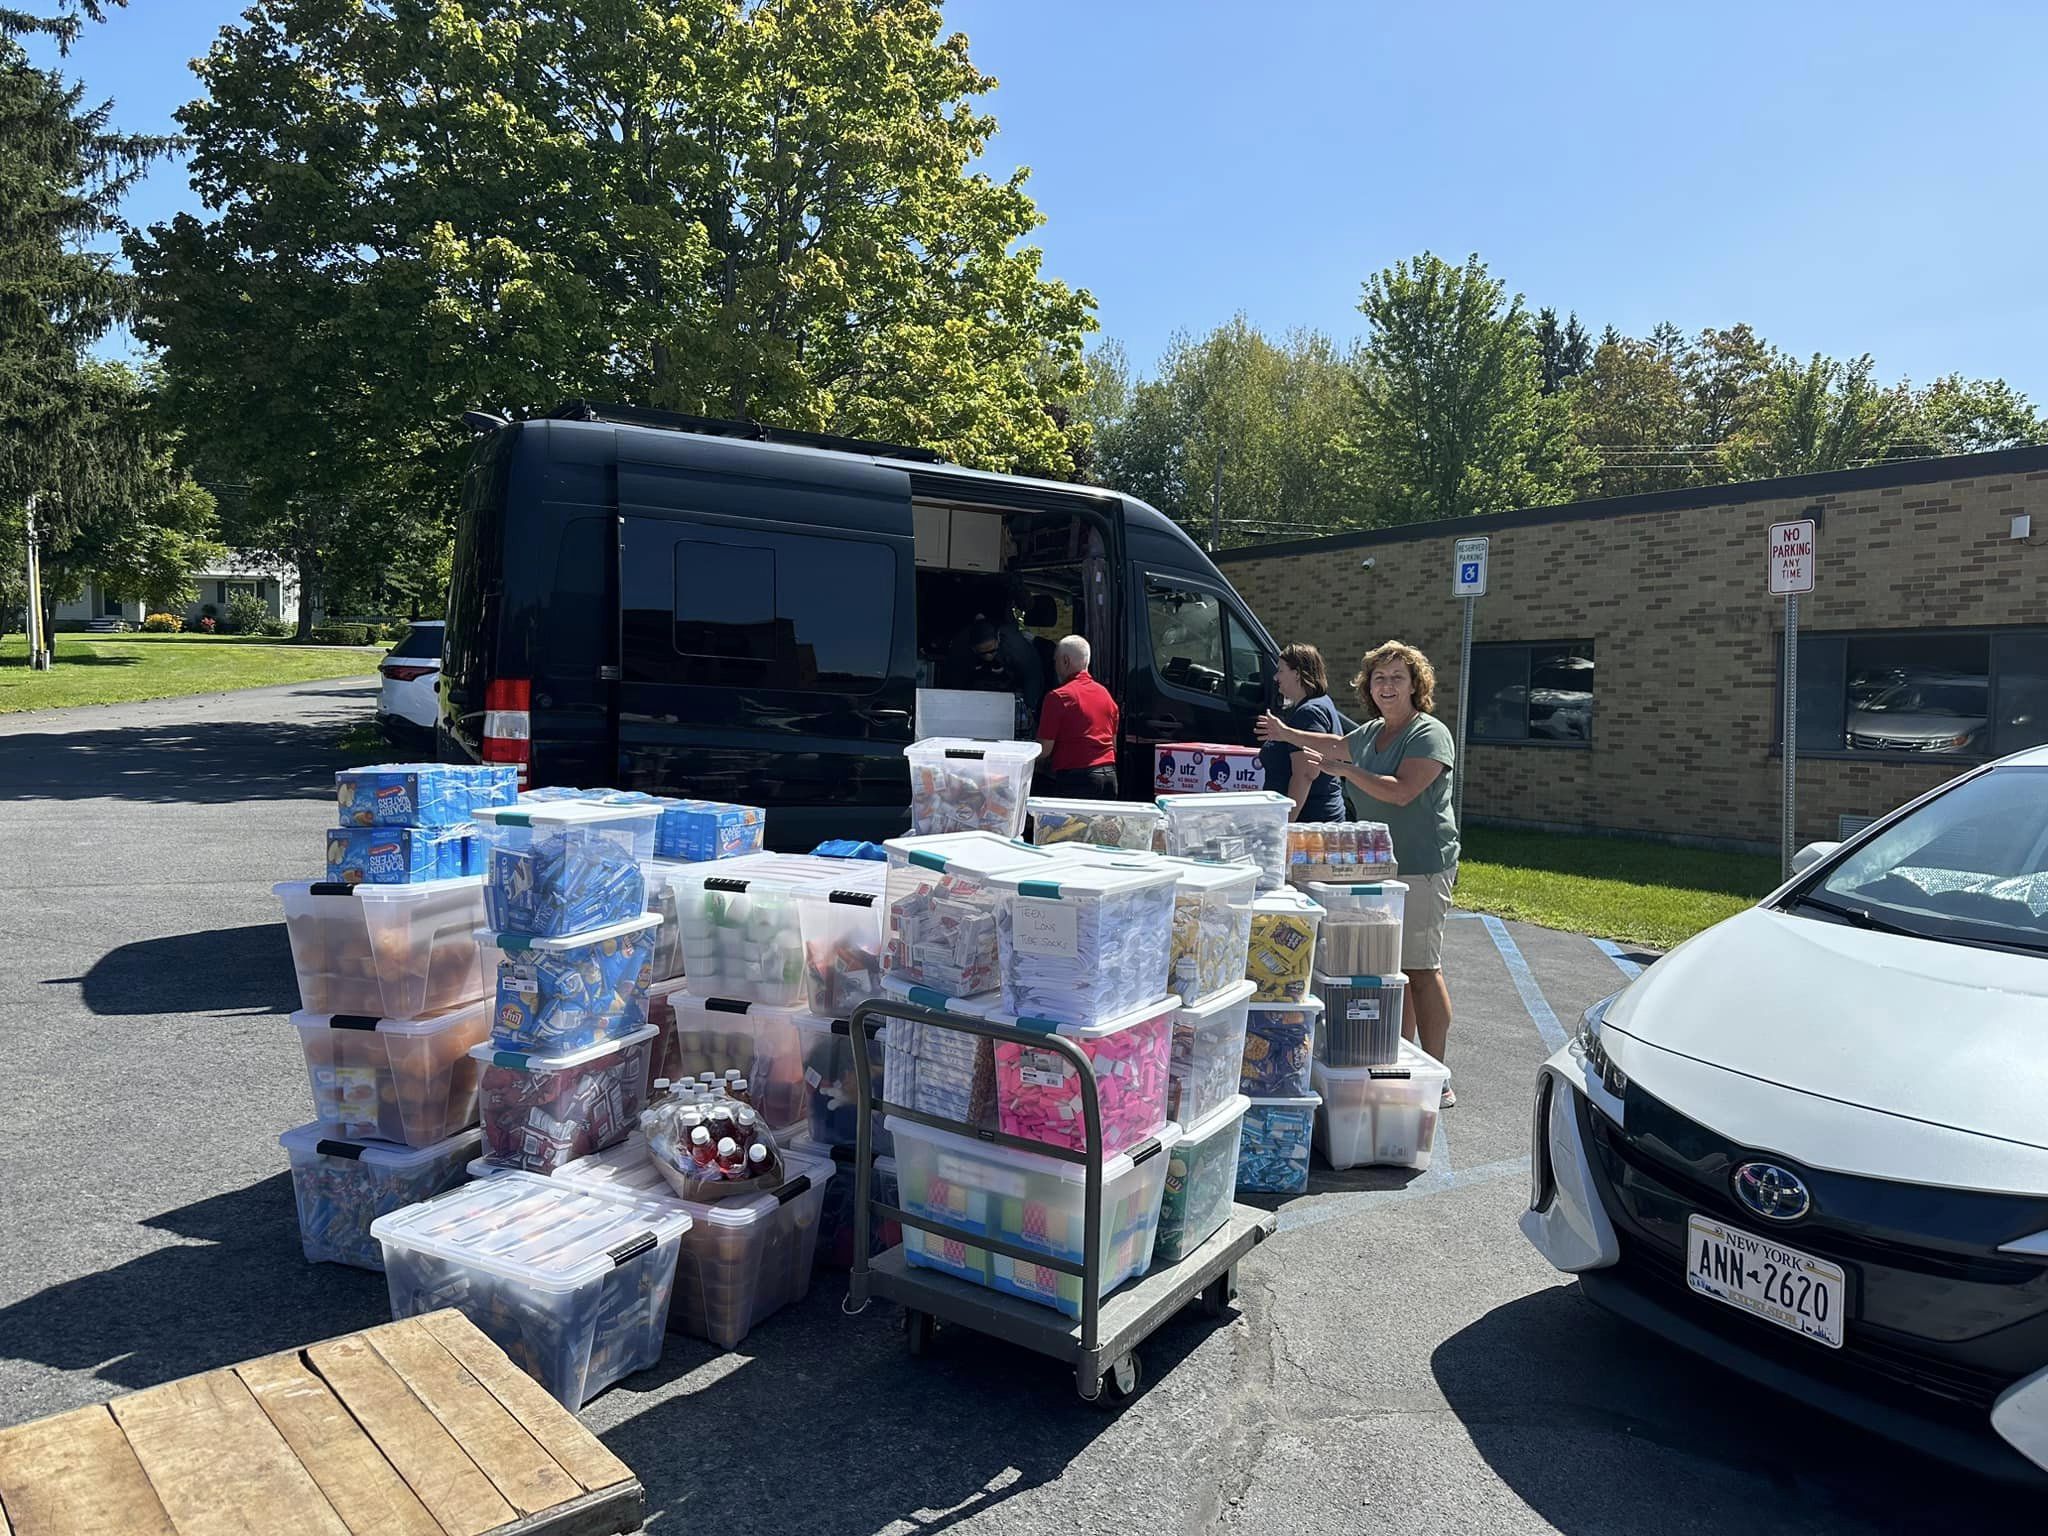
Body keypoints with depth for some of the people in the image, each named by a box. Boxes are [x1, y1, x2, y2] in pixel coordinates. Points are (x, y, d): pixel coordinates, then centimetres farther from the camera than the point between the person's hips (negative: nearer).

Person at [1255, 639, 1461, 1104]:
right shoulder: (1373, 732, 16)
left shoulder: (1429, 734, -10)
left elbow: (1400, 791, -21)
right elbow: (1337, 746, 37)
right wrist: (1288, 734, 45)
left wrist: (1344, 770, -19)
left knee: (1421, 968, -7)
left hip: (1422, 865, -8)